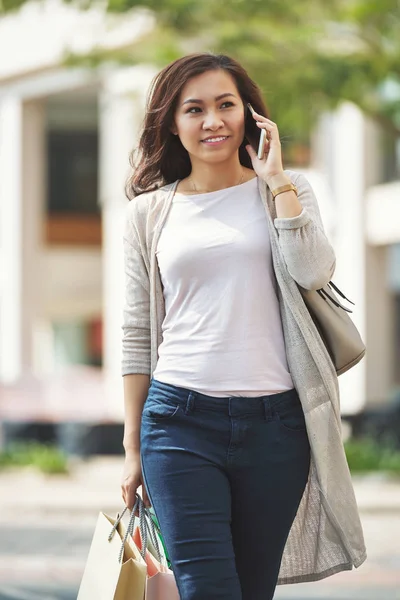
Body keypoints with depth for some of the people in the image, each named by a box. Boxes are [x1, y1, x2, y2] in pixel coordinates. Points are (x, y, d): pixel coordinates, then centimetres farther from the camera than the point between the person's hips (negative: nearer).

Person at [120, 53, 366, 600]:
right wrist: (132, 447, 9)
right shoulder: (150, 211, 9)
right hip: (181, 417, -1)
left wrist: (276, 181, -6)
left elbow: (314, 272, -10)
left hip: (275, 419, 1)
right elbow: (138, 337, 11)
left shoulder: (285, 191, 10)